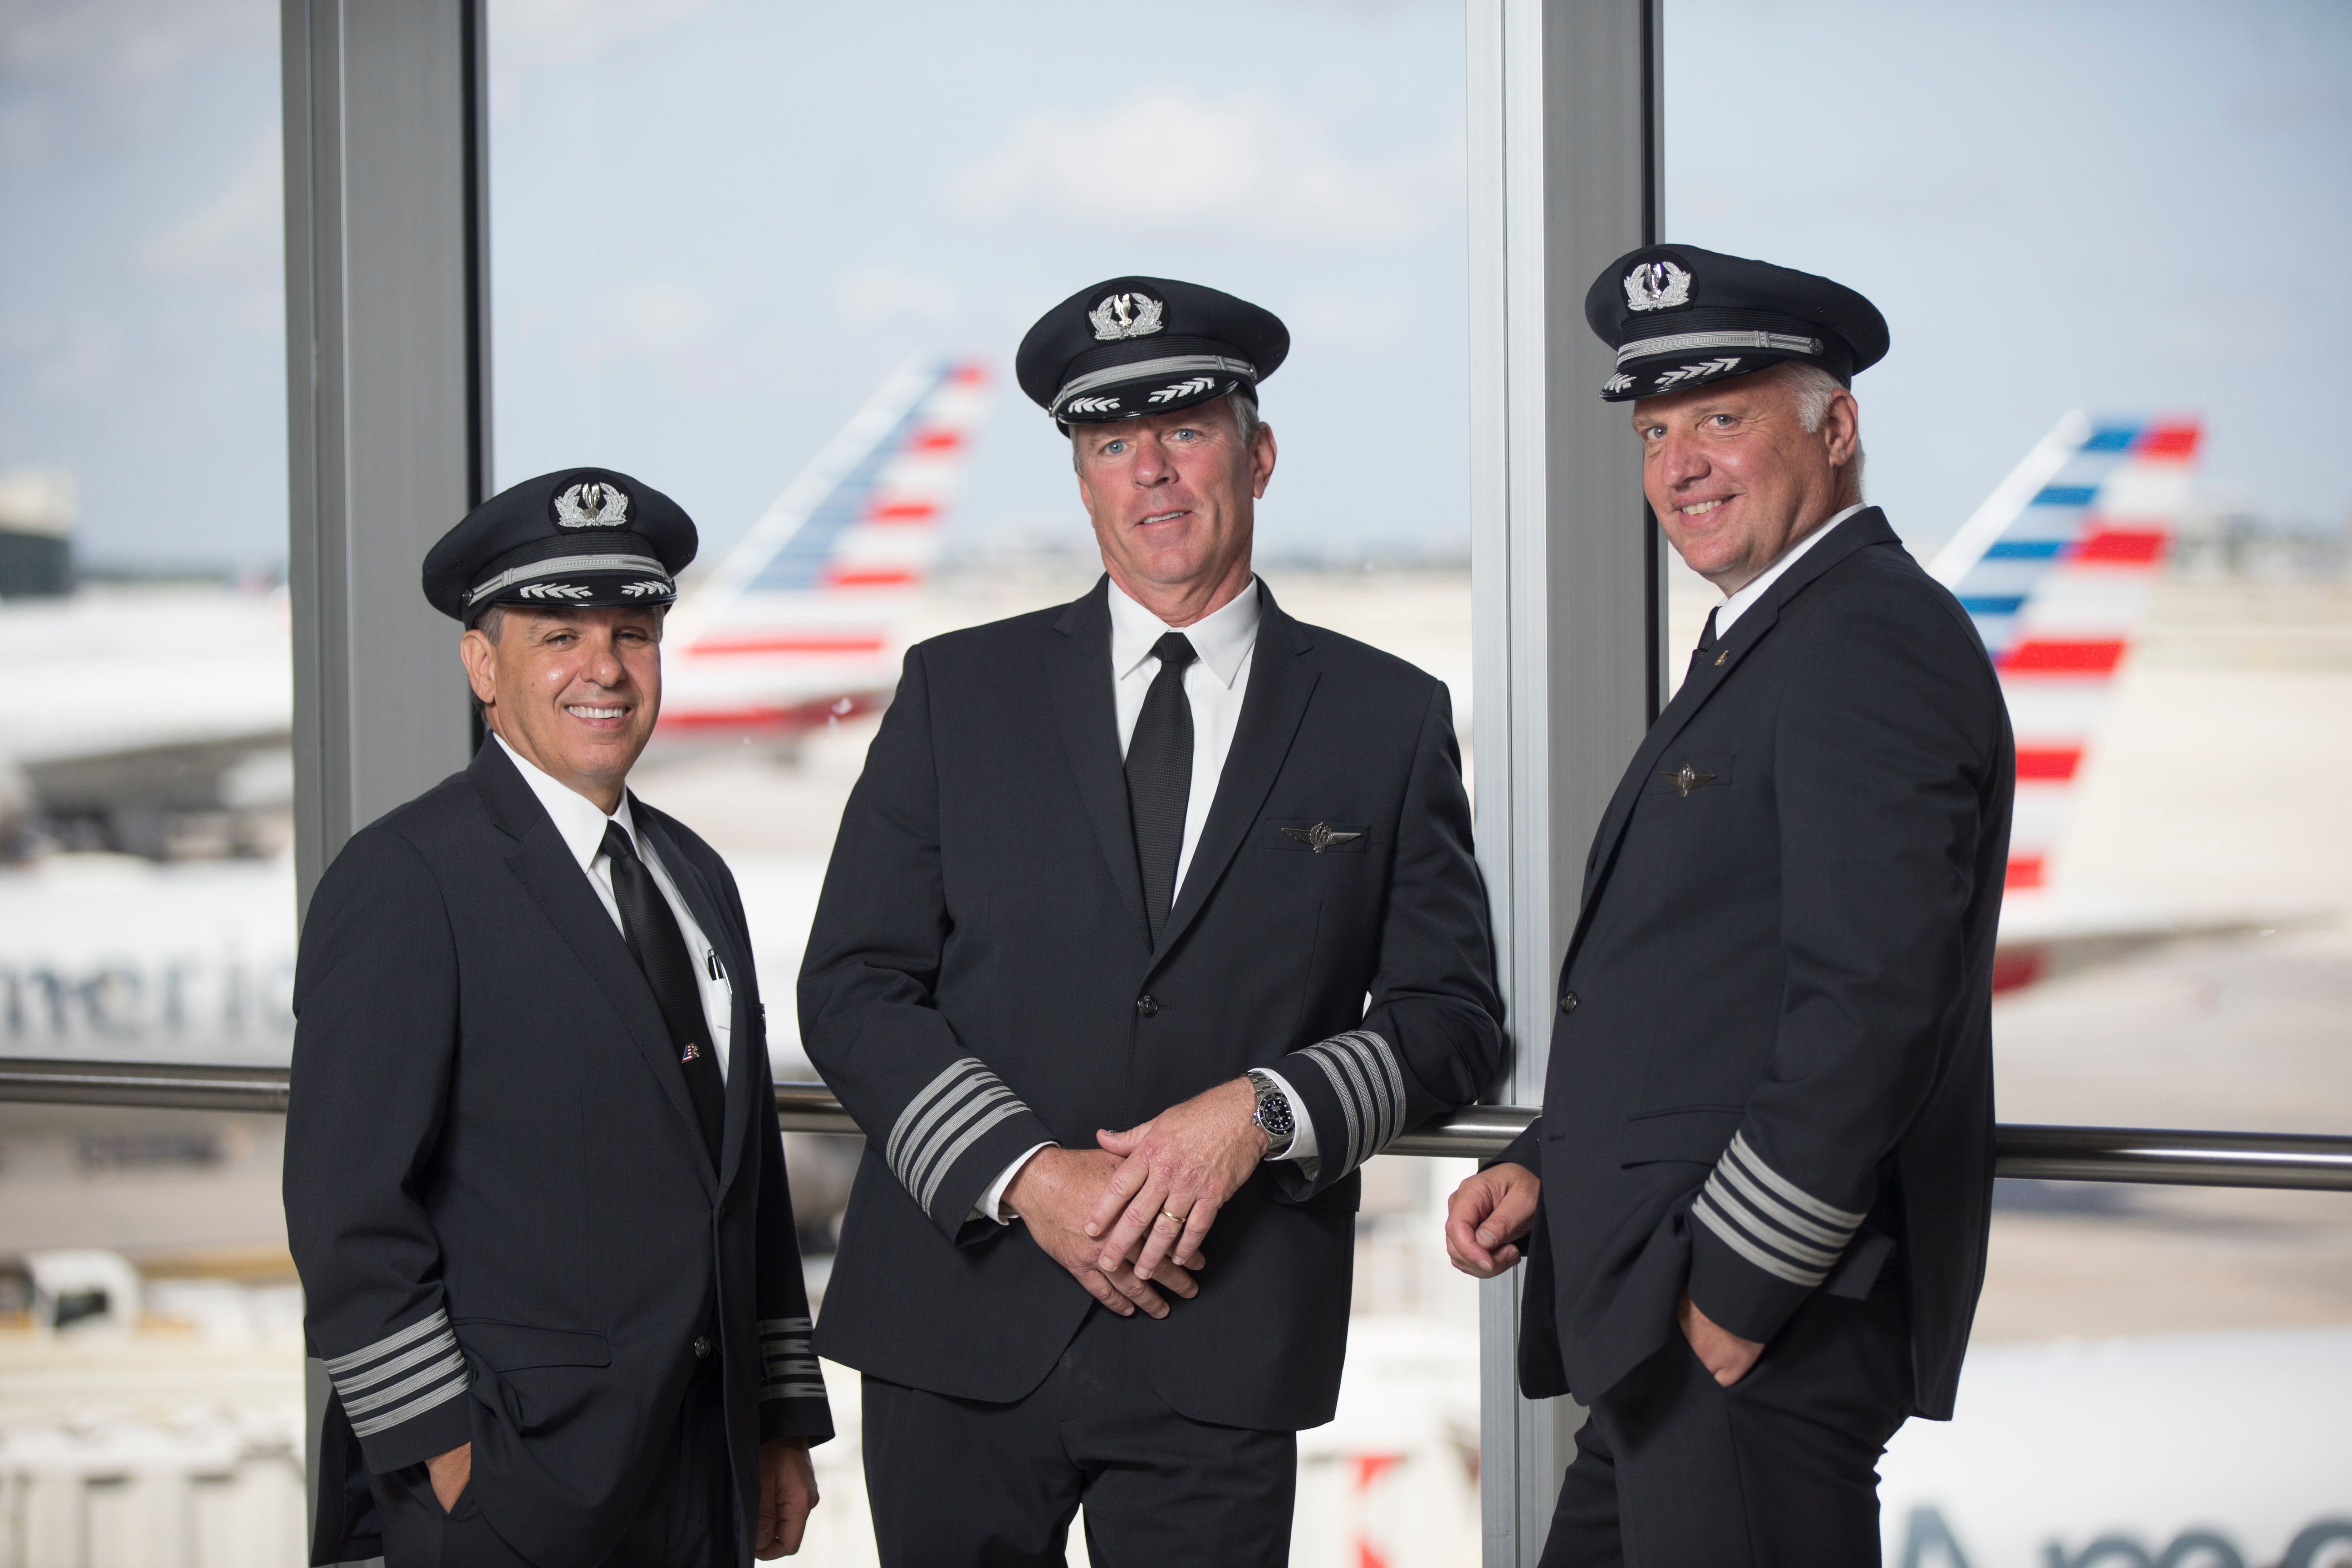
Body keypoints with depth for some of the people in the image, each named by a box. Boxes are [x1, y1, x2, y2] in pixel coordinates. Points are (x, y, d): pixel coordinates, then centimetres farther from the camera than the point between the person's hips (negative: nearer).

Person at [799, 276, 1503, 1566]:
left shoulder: (1387, 719, 8)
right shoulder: (957, 690, 9)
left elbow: (1449, 1016, 5)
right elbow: (852, 988, 3)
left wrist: (1262, 1114, -13)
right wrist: (1028, 1175, -10)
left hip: (1221, 1356, -1)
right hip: (963, 1326, 1)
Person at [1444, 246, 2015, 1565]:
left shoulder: (1872, 641, -14)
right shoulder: (1768, 643, 20)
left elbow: (1873, 1001, -23)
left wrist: (1738, 1287, -20)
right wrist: (1549, 1164, 12)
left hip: (1771, 1334, -10)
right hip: (1674, 1324, 10)